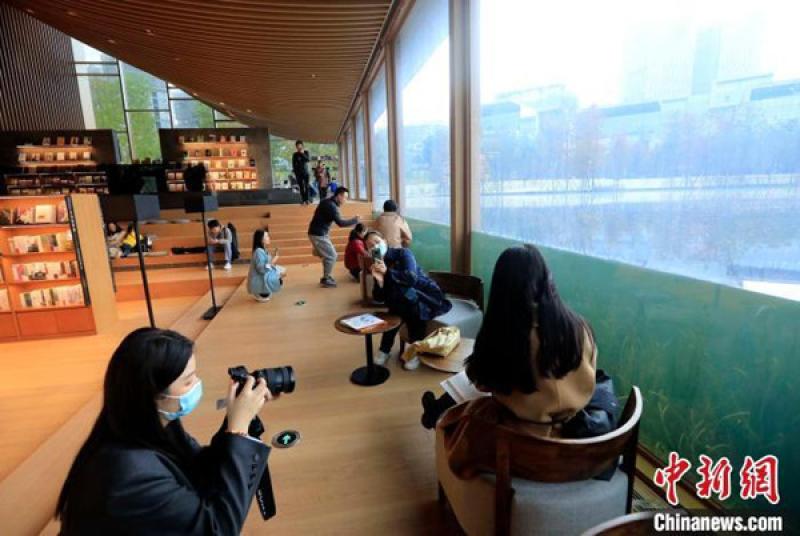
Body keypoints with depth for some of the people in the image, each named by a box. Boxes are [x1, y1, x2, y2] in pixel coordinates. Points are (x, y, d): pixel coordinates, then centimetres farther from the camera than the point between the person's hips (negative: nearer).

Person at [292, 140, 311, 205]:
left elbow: (308, 160, -10)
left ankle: (306, 199, -5)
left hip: (306, 172, 1)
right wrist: (295, 172, -4)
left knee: (306, 186, -7)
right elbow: (293, 164, 3)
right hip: (299, 173, 0)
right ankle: (303, 199, 2)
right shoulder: (295, 154, 2)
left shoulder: (306, 152, 5)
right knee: (301, 187, -2)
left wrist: (303, 154, -17)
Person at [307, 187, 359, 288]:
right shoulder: (331, 206, -20)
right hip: (318, 234, -10)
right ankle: (326, 280, 6)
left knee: (329, 255, 17)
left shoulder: (328, 202, 11)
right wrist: (355, 220, -16)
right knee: (331, 256, -4)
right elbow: (340, 223, -25)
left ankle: (326, 277, 26)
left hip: (320, 233, 10)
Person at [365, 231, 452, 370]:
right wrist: (379, 280, -24)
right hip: (407, 302, 5)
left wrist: (388, 272, -30)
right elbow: (380, 298, -6)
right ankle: (385, 349, -2)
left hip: (429, 298, -5)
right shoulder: (378, 266, 1)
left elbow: (411, 278, -29)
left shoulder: (402, 253, -13)